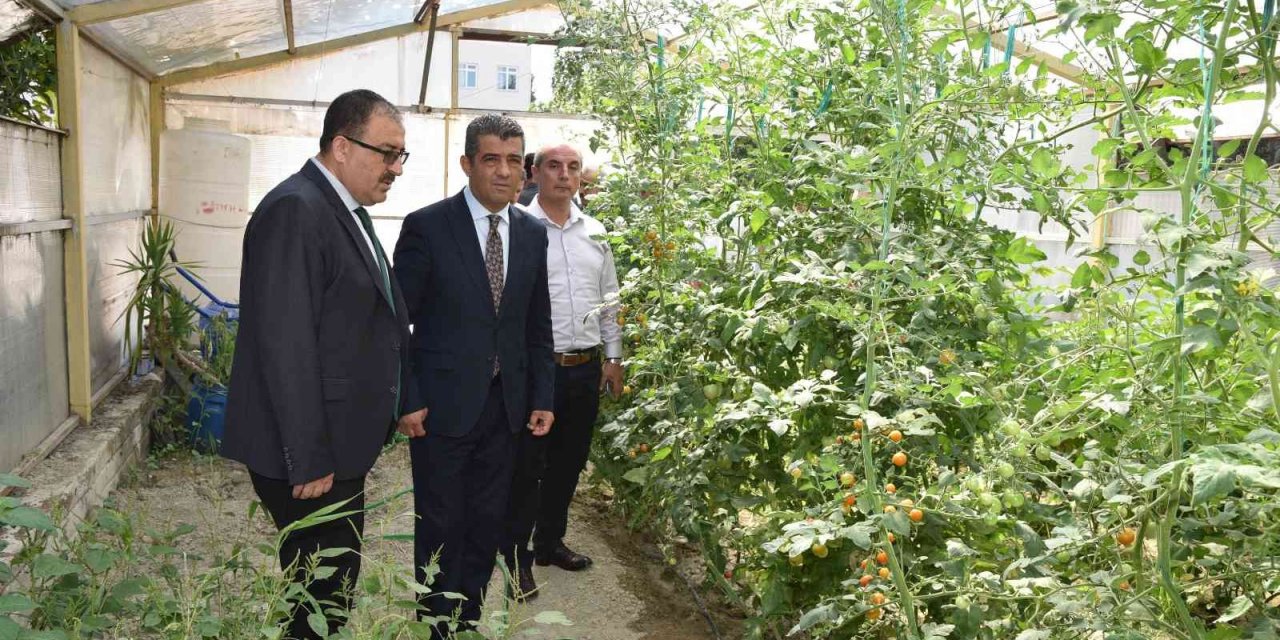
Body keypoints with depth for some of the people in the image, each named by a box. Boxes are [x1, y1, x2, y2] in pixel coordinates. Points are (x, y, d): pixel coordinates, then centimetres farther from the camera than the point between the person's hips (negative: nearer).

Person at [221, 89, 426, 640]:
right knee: (322, 590, 3)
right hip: (309, 454, -9)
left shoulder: (348, 211, 13)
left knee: (334, 583, 18)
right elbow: (285, 346, -22)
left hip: (343, 444, 9)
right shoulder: (294, 210, -18)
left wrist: (403, 401, 16)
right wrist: (309, 462, -20)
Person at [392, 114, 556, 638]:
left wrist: (542, 397, 7)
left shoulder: (533, 233, 5)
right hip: (443, 404, -4)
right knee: (441, 528, 8)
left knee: (487, 524, 14)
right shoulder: (427, 226, -9)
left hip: (505, 405, 4)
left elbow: (538, 326, 10)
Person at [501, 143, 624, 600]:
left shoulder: (594, 234, 10)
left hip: (586, 368, 6)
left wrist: (613, 358, 14)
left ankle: (550, 542, 32)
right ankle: (516, 557, 15)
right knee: (526, 465, 2)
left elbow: (608, 301, 16)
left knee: (569, 461, 15)